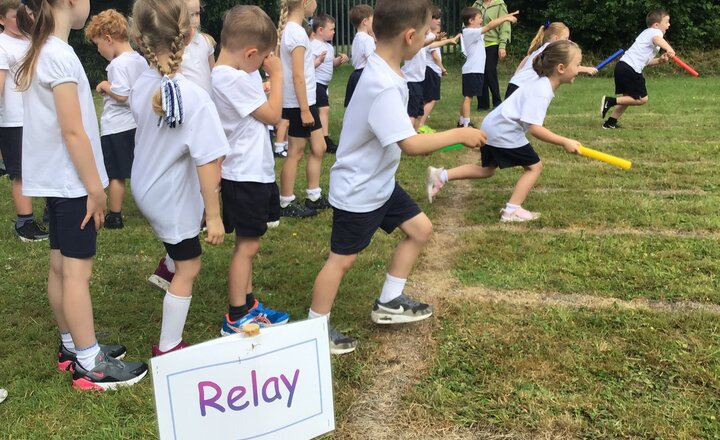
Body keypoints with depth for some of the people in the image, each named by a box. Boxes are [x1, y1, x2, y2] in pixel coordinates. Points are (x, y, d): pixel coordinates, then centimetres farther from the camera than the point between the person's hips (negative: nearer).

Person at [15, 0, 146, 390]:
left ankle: (72, 346, 27)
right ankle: (90, 365, 4)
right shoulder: (60, 55, -19)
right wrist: (95, 187, -16)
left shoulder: (40, 53, 11)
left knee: (61, 267, 15)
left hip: (56, 180, 9)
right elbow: (72, 131, -21)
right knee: (76, 270, -4)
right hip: (70, 181, -9)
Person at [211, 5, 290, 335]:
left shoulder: (224, 73, 7)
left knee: (249, 243, 18)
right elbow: (272, 114, -15)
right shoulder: (233, 79, -23)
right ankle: (236, 319, 12)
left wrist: (266, 73, 3)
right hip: (246, 176, -10)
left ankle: (247, 305, 30)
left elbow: (263, 111, 12)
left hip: (253, 172, 10)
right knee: (247, 245, 0)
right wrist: (276, 74, -7)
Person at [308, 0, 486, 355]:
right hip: (357, 190, -10)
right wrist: (459, 135, -23)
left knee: (420, 229, 16)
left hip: (379, 182, 10)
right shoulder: (384, 86, -32)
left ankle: (388, 304, 29)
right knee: (342, 259, 4)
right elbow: (411, 145, -34)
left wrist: (423, 139, 2)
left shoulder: (384, 72, 1)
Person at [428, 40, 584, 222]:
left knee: (487, 170, 22)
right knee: (534, 166, -1)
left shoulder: (542, 85, 7)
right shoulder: (541, 92, -24)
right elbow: (534, 128, -32)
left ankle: (440, 175, 17)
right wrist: (564, 142, -28)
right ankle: (512, 210, 0)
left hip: (494, 128, 10)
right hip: (503, 132, -10)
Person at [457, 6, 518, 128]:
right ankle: (466, 124, -7)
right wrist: (506, 18, -16)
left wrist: (506, 17, 8)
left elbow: (489, 26, 14)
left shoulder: (475, 32, 13)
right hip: (472, 70, -10)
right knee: (468, 97, -8)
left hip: (476, 70, 10)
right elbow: (490, 26, -21)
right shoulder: (470, 32, -15)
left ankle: (462, 122, 20)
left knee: (467, 97, 13)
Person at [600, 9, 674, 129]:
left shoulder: (647, 33, 28)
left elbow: (645, 60, 26)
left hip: (622, 66, 10)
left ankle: (610, 123, 20)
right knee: (642, 99, -4)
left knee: (628, 97, 20)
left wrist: (660, 60, 10)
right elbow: (657, 39, -29)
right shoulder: (655, 32, -2)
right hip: (630, 69, -10)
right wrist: (669, 49, -44)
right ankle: (611, 101, -10)